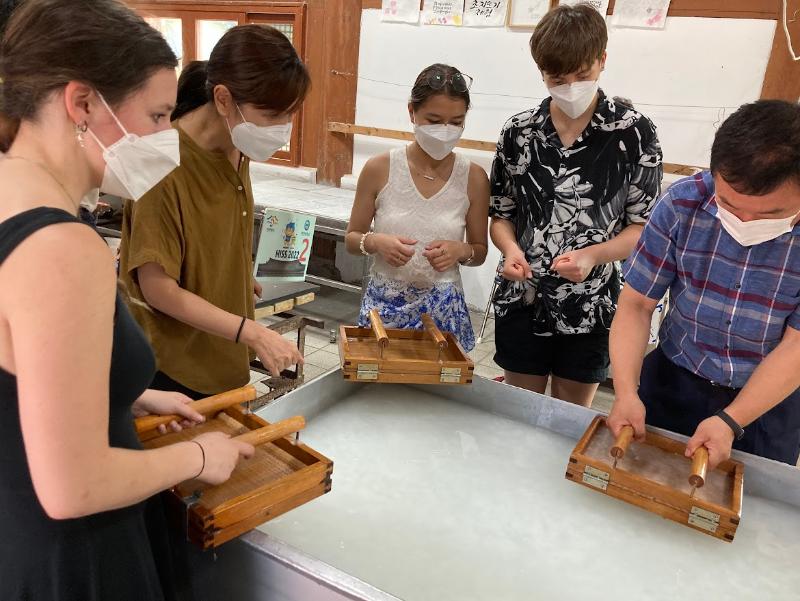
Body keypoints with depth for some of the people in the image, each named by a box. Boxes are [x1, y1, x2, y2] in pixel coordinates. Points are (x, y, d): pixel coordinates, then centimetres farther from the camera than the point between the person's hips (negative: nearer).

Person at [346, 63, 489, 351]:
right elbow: (352, 238, 3)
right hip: (384, 303, 0)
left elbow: (480, 251, 7)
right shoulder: (379, 168, -6)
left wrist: (461, 250, -15)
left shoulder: (473, 177, -4)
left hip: (442, 307, 0)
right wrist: (375, 241, -17)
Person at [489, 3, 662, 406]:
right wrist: (511, 249, -16)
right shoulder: (519, 131, -1)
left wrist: (592, 255, -23)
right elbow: (501, 214, 5)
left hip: (591, 306, -1)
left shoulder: (634, 132, -7)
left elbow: (644, 225, -5)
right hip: (521, 301, 2)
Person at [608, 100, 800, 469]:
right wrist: (626, 392, -24)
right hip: (672, 383, 1)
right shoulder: (682, 203, -18)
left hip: (770, 406, 0)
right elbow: (636, 304, -14)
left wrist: (730, 422, -24)